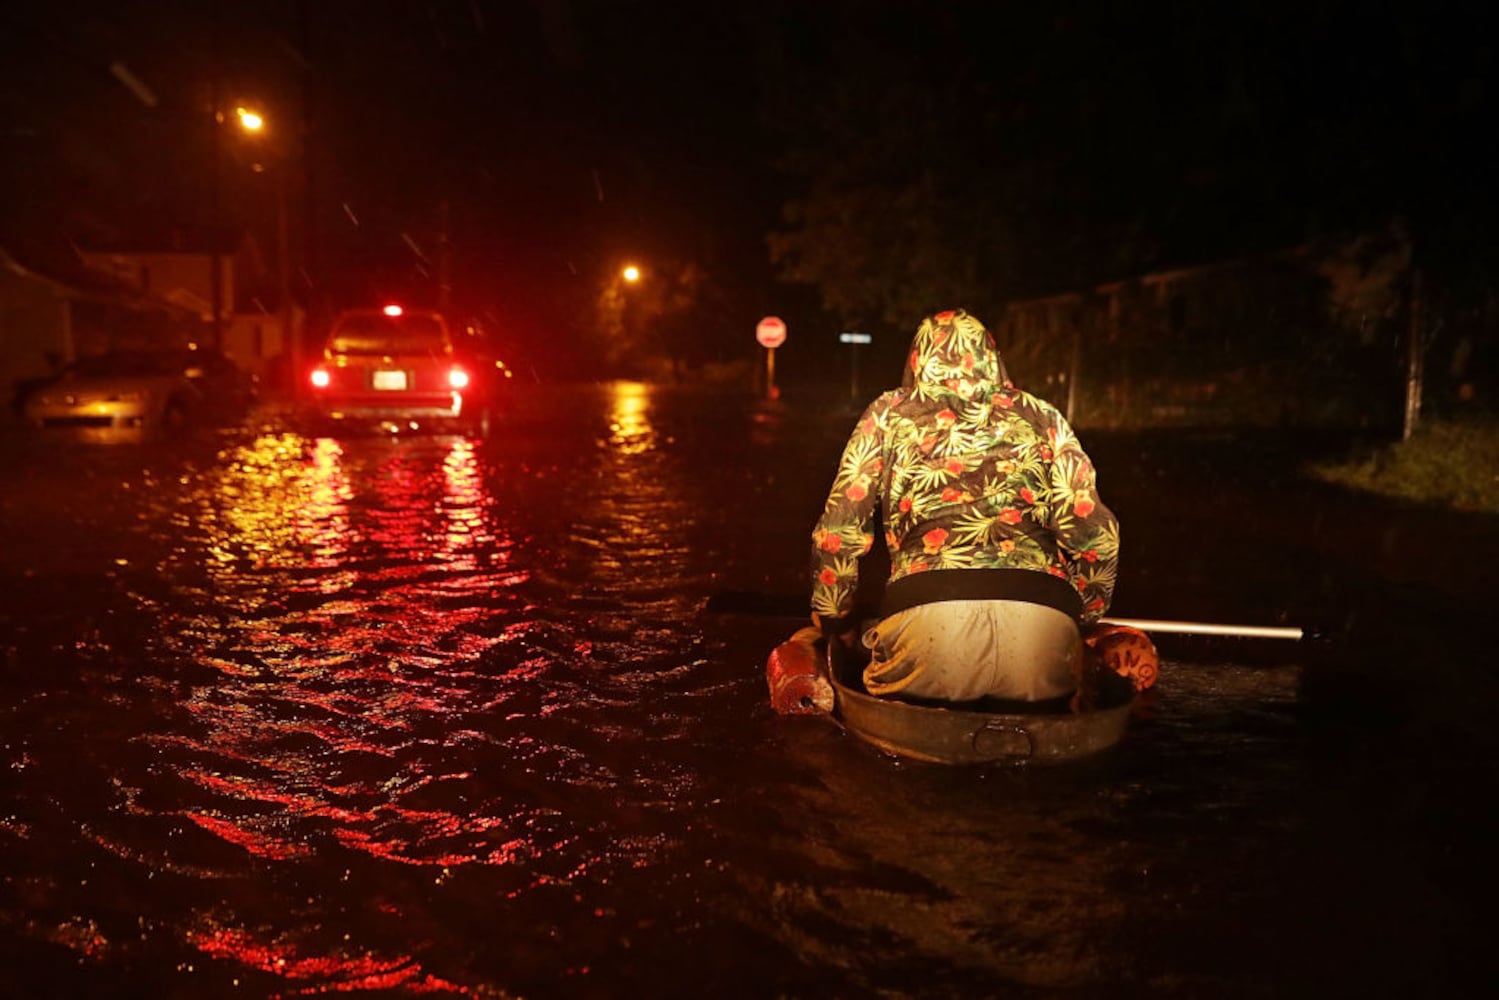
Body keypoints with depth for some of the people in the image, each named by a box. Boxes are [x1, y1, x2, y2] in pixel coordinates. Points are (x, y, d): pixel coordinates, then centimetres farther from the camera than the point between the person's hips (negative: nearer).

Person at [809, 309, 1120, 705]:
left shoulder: (889, 414, 19)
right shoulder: (1040, 417, 20)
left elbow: (838, 532, 14)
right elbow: (1095, 534, 13)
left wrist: (834, 622, 28)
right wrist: (1079, 622, 29)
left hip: (926, 619, -1)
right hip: (1044, 629, 2)